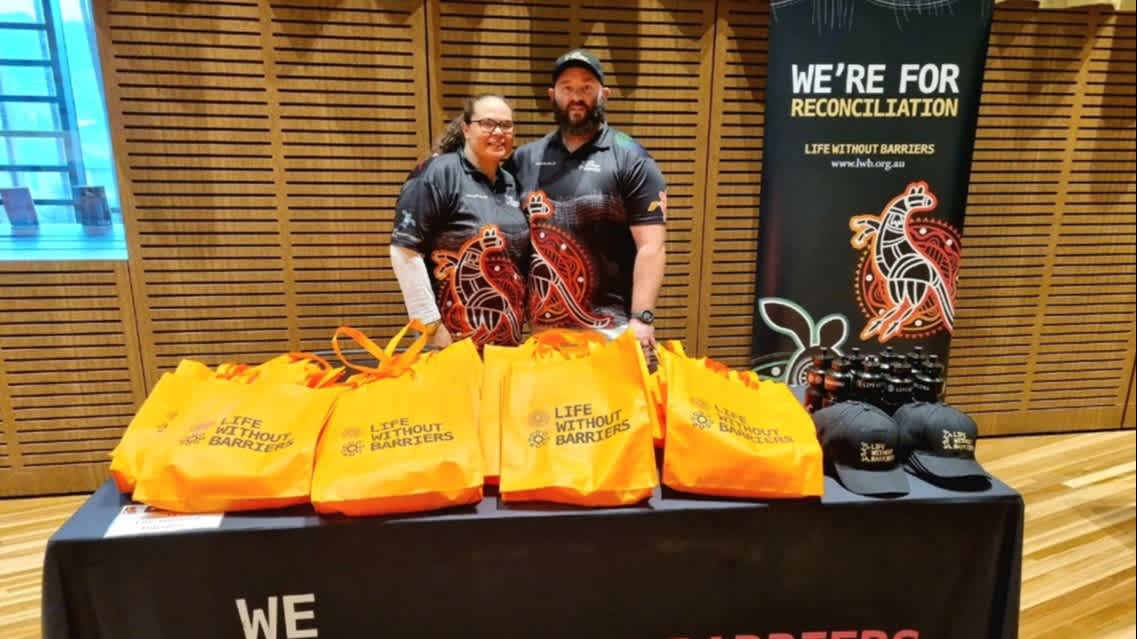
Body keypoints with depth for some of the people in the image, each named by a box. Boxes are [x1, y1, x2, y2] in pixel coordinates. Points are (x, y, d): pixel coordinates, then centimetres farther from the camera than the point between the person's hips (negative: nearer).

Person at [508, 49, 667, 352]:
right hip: (542, 327, 4)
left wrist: (641, 319, -18)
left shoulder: (630, 159, -5)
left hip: (610, 330, -4)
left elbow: (651, 247, -10)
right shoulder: (525, 158, 7)